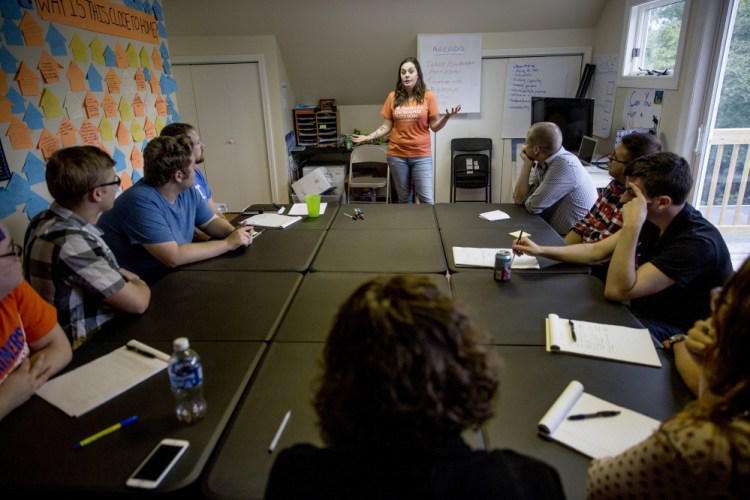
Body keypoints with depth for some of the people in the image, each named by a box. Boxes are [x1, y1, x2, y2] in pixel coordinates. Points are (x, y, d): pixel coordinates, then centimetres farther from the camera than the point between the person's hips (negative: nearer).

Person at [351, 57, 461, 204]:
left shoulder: (428, 96, -2)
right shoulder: (393, 97, 3)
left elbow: (434, 127, -3)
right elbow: (386, 127, 5)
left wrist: (446, 117, -21)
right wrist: (367, 137, -5)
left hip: (421, 155, -2)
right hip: (397, 155, 2)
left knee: (427, 200, -5)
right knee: (404, 199, 11)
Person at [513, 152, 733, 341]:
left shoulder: (697, 242, -29)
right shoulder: (652, 220, -4)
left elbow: (617, 291, -32)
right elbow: (596, 251, 4)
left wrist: (631, 226, -36)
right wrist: (541, 250, -5)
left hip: (677, 334, -7)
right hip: (643, 314, 7)